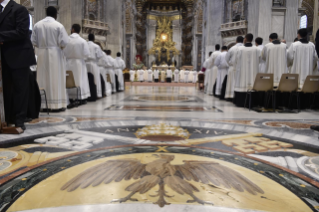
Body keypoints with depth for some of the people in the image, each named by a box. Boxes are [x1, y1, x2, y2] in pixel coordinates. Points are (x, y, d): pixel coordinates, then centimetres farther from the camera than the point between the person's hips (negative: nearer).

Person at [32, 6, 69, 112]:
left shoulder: (37, 25, 3)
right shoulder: (58, 25, -8)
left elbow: (33, 41, 4)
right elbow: (64, 42, -10)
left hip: (41, 54, 4)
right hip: (55, 54, -4)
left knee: (43, 79, 9)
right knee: (56, 78, 1)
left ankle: (43, 104, 13)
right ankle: (57, 104, 2)